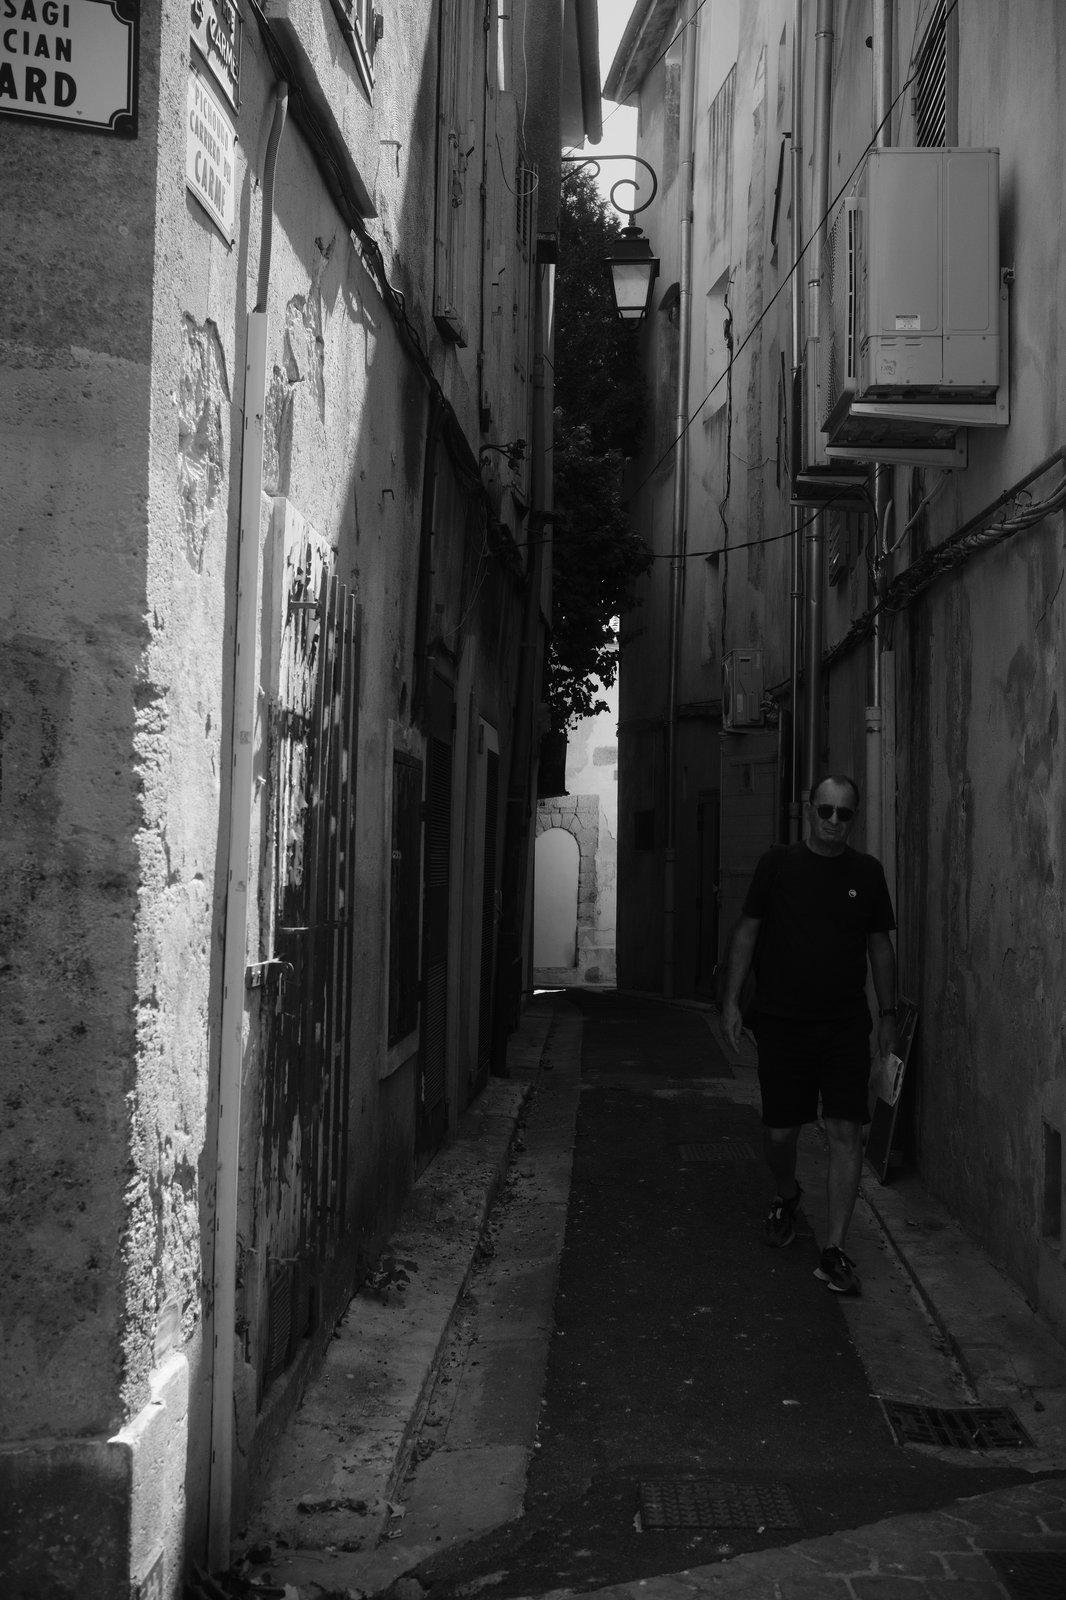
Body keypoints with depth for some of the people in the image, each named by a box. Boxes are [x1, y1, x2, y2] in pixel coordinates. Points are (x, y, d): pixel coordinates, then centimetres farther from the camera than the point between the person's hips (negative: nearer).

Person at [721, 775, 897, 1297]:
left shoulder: (866, 871, 7)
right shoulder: (777, 864, 2)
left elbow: (880, 944, 13)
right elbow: (747, 931, 4)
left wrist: (888, 1011, 11)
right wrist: (732, 1000, -1)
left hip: (846, 1025, 1)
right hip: (782, 1023, -1)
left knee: (846, 1133, -7)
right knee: (779, 1131, 5)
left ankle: (833, 1252, -3)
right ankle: (786, 1196, 39)